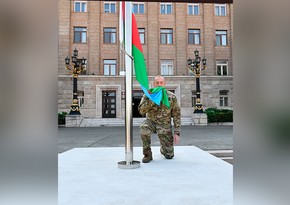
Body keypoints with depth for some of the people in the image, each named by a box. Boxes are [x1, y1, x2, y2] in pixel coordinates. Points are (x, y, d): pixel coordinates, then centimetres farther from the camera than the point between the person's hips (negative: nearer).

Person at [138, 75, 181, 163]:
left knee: (169, 155, 0)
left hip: (165, 126, 0)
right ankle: (147, 154, -14)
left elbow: (176, 115, -4)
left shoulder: (171, 97, -7)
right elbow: (141, 111, -20)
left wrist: (177, 133, -8)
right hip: (151, 122, 0)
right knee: (144, 127, -37)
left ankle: (163, 148, 39)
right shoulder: (147, 95, -7)